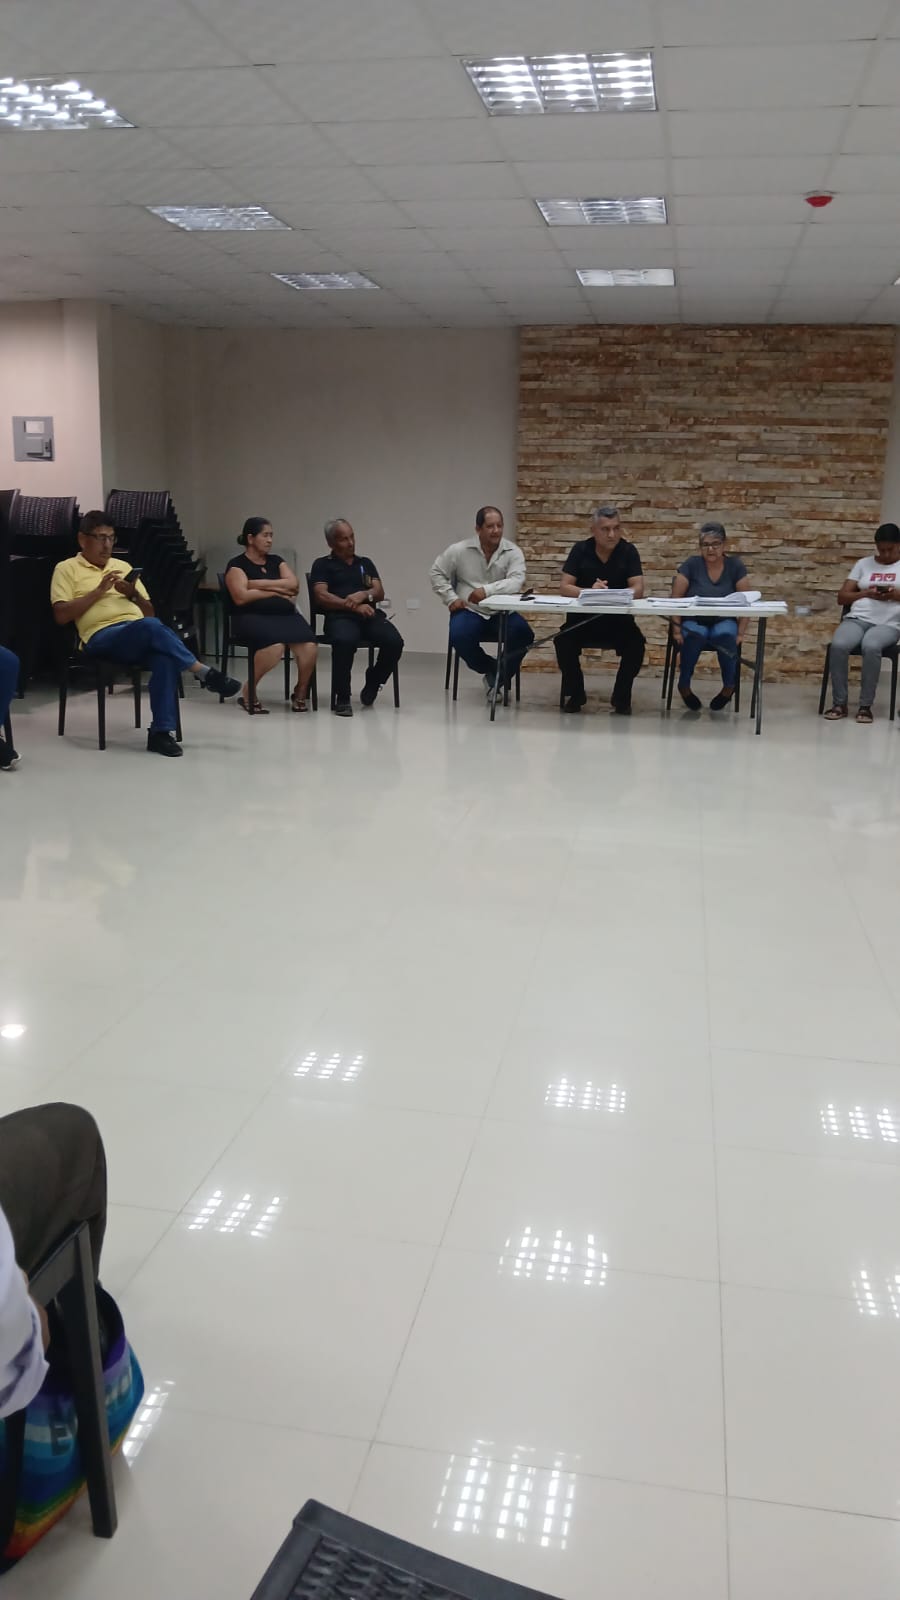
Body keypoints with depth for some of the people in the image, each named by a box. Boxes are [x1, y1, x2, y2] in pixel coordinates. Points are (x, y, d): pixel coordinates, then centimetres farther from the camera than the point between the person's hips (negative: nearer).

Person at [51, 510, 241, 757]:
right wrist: (98, 591, -5)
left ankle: (162, 731, -34)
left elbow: (149, 612, 24)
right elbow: (61, 615, -1)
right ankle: (204, 673, -28)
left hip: (140, 635, 4)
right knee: (151, 626, -37)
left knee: (165, 656, -34)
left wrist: (133, 594, 3)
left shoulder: (123, 567, 27)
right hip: (102, 637, -4)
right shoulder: (67, 569, 13)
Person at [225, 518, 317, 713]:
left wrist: (261, 583, -2)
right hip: (253, 617, -4)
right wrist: (275, 591, 1)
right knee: (275, 646, -37)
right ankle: (248, 691, -13)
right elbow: (241, 597, -8)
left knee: (309, 646, -28)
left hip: (285, 614, 5)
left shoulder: (276, 561, 23)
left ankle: (300, 692, -3)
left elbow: (294, 584, 7)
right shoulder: (237, 564, 7)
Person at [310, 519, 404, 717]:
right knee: (344, 641, -40)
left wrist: (363, 595, -9)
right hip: (339, 616, -4)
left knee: (394, 642, -27)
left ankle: (372, 685, 0)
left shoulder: (365, 563, 27)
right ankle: (342, 698, -24)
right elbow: (321, 597, 0)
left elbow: (380, 592, 15)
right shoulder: (322, 565, 15)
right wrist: (354, 606, -11)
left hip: (370, 615, 4)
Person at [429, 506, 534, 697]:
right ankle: (491, 672, -2)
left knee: (523, 634, -28)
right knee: (459, 636, -32)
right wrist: (451, 598, -4)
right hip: (470, 611, 0)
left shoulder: (513, 552, -2)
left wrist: (487, 590, -31)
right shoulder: (459, 550, 0)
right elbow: (437, 573, 10)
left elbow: (517, 581, -17)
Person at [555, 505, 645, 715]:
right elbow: (564, 587, -9)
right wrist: (589, 592, -29)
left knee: (636, 644, -28)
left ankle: (622, 696, -5)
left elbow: (638, 590, -12)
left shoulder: (628, 551, -3)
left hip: (618, 619, 0)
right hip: (582, 617, 0)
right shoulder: (580, 549, -2)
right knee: (563, 641, -27)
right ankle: (575, 693, -3)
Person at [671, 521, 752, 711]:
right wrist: (677, 629, -16)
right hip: (694, 621, -1)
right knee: (694, 636, -36)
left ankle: (729, 686, -9)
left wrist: (741, 633, -13)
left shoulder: (735, 566, 0)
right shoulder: (691, 564, -3)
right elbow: (676, 598, -4)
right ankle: (684, 685, -10)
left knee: (726, 636, -35)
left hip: (724, 622, 1)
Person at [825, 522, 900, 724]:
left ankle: (866, 706, -25)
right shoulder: (864, 563, 19)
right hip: (858, 618, 2)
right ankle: (839, 704, -19)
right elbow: (842, 597, 13)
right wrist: (866, 593, -3)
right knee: (838, 645, -32)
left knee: (870, 646, -37)